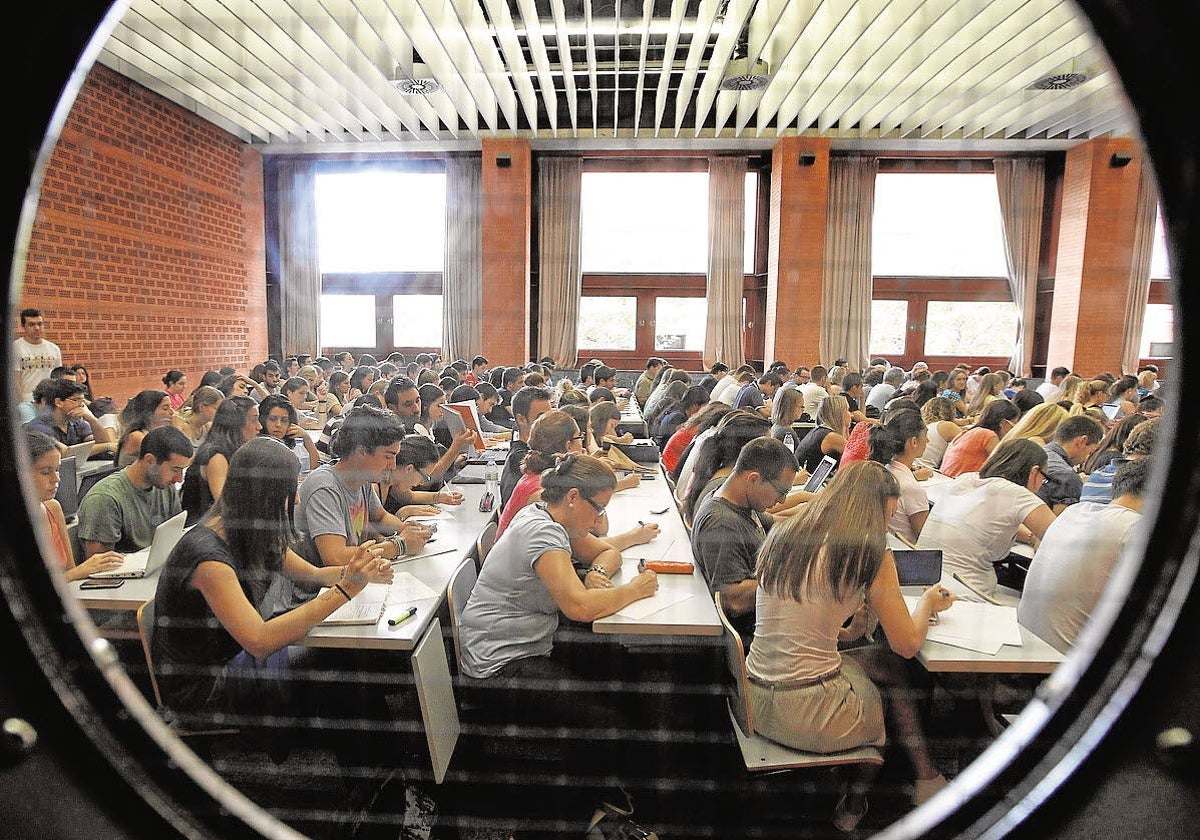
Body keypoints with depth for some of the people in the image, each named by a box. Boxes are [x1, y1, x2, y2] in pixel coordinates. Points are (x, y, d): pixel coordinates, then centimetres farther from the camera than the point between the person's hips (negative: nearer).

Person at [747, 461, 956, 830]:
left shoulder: (780, 536, 5)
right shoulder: (870, 553, -10)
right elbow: (907, 644, -1)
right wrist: (927, 602, 15)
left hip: (756, 702, 6)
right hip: (808, 716, -5)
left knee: (879, 662, 25)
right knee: (891, 668, 22)